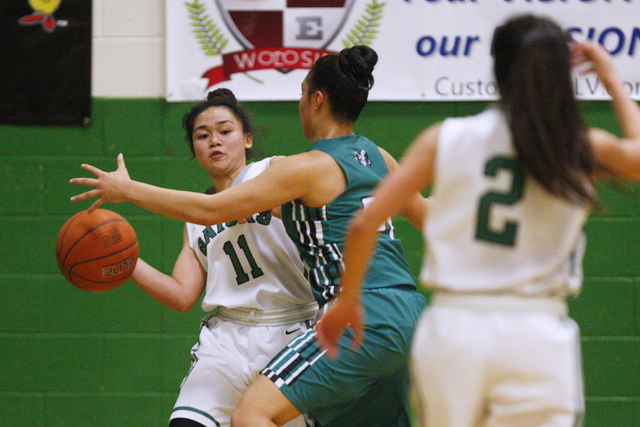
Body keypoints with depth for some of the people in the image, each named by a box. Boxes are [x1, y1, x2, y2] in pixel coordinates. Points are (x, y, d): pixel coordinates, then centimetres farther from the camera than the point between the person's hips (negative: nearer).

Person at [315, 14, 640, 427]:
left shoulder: (445, 139, 3)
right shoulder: (585, 150, 2)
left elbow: (365, 223, 3)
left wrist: (347, 299, 17)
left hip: (451, 328, 2)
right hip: (536, 335, -2)